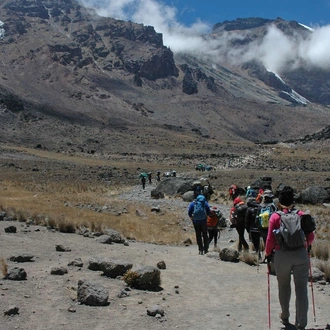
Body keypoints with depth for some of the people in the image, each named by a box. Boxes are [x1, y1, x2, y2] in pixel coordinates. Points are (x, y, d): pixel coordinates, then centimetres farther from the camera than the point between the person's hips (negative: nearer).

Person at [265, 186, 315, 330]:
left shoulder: (275, 216, -4)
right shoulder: (301, 214, 0)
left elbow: (270, 239, -7)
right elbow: (311, 236, 2)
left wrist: (268, 253, 8)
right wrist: (307, 246, 23)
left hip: (282, 255, 0)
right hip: (301, 255, 1)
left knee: (283, 286, 19)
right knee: (301, 288, 4)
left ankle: (285, 317, 34)